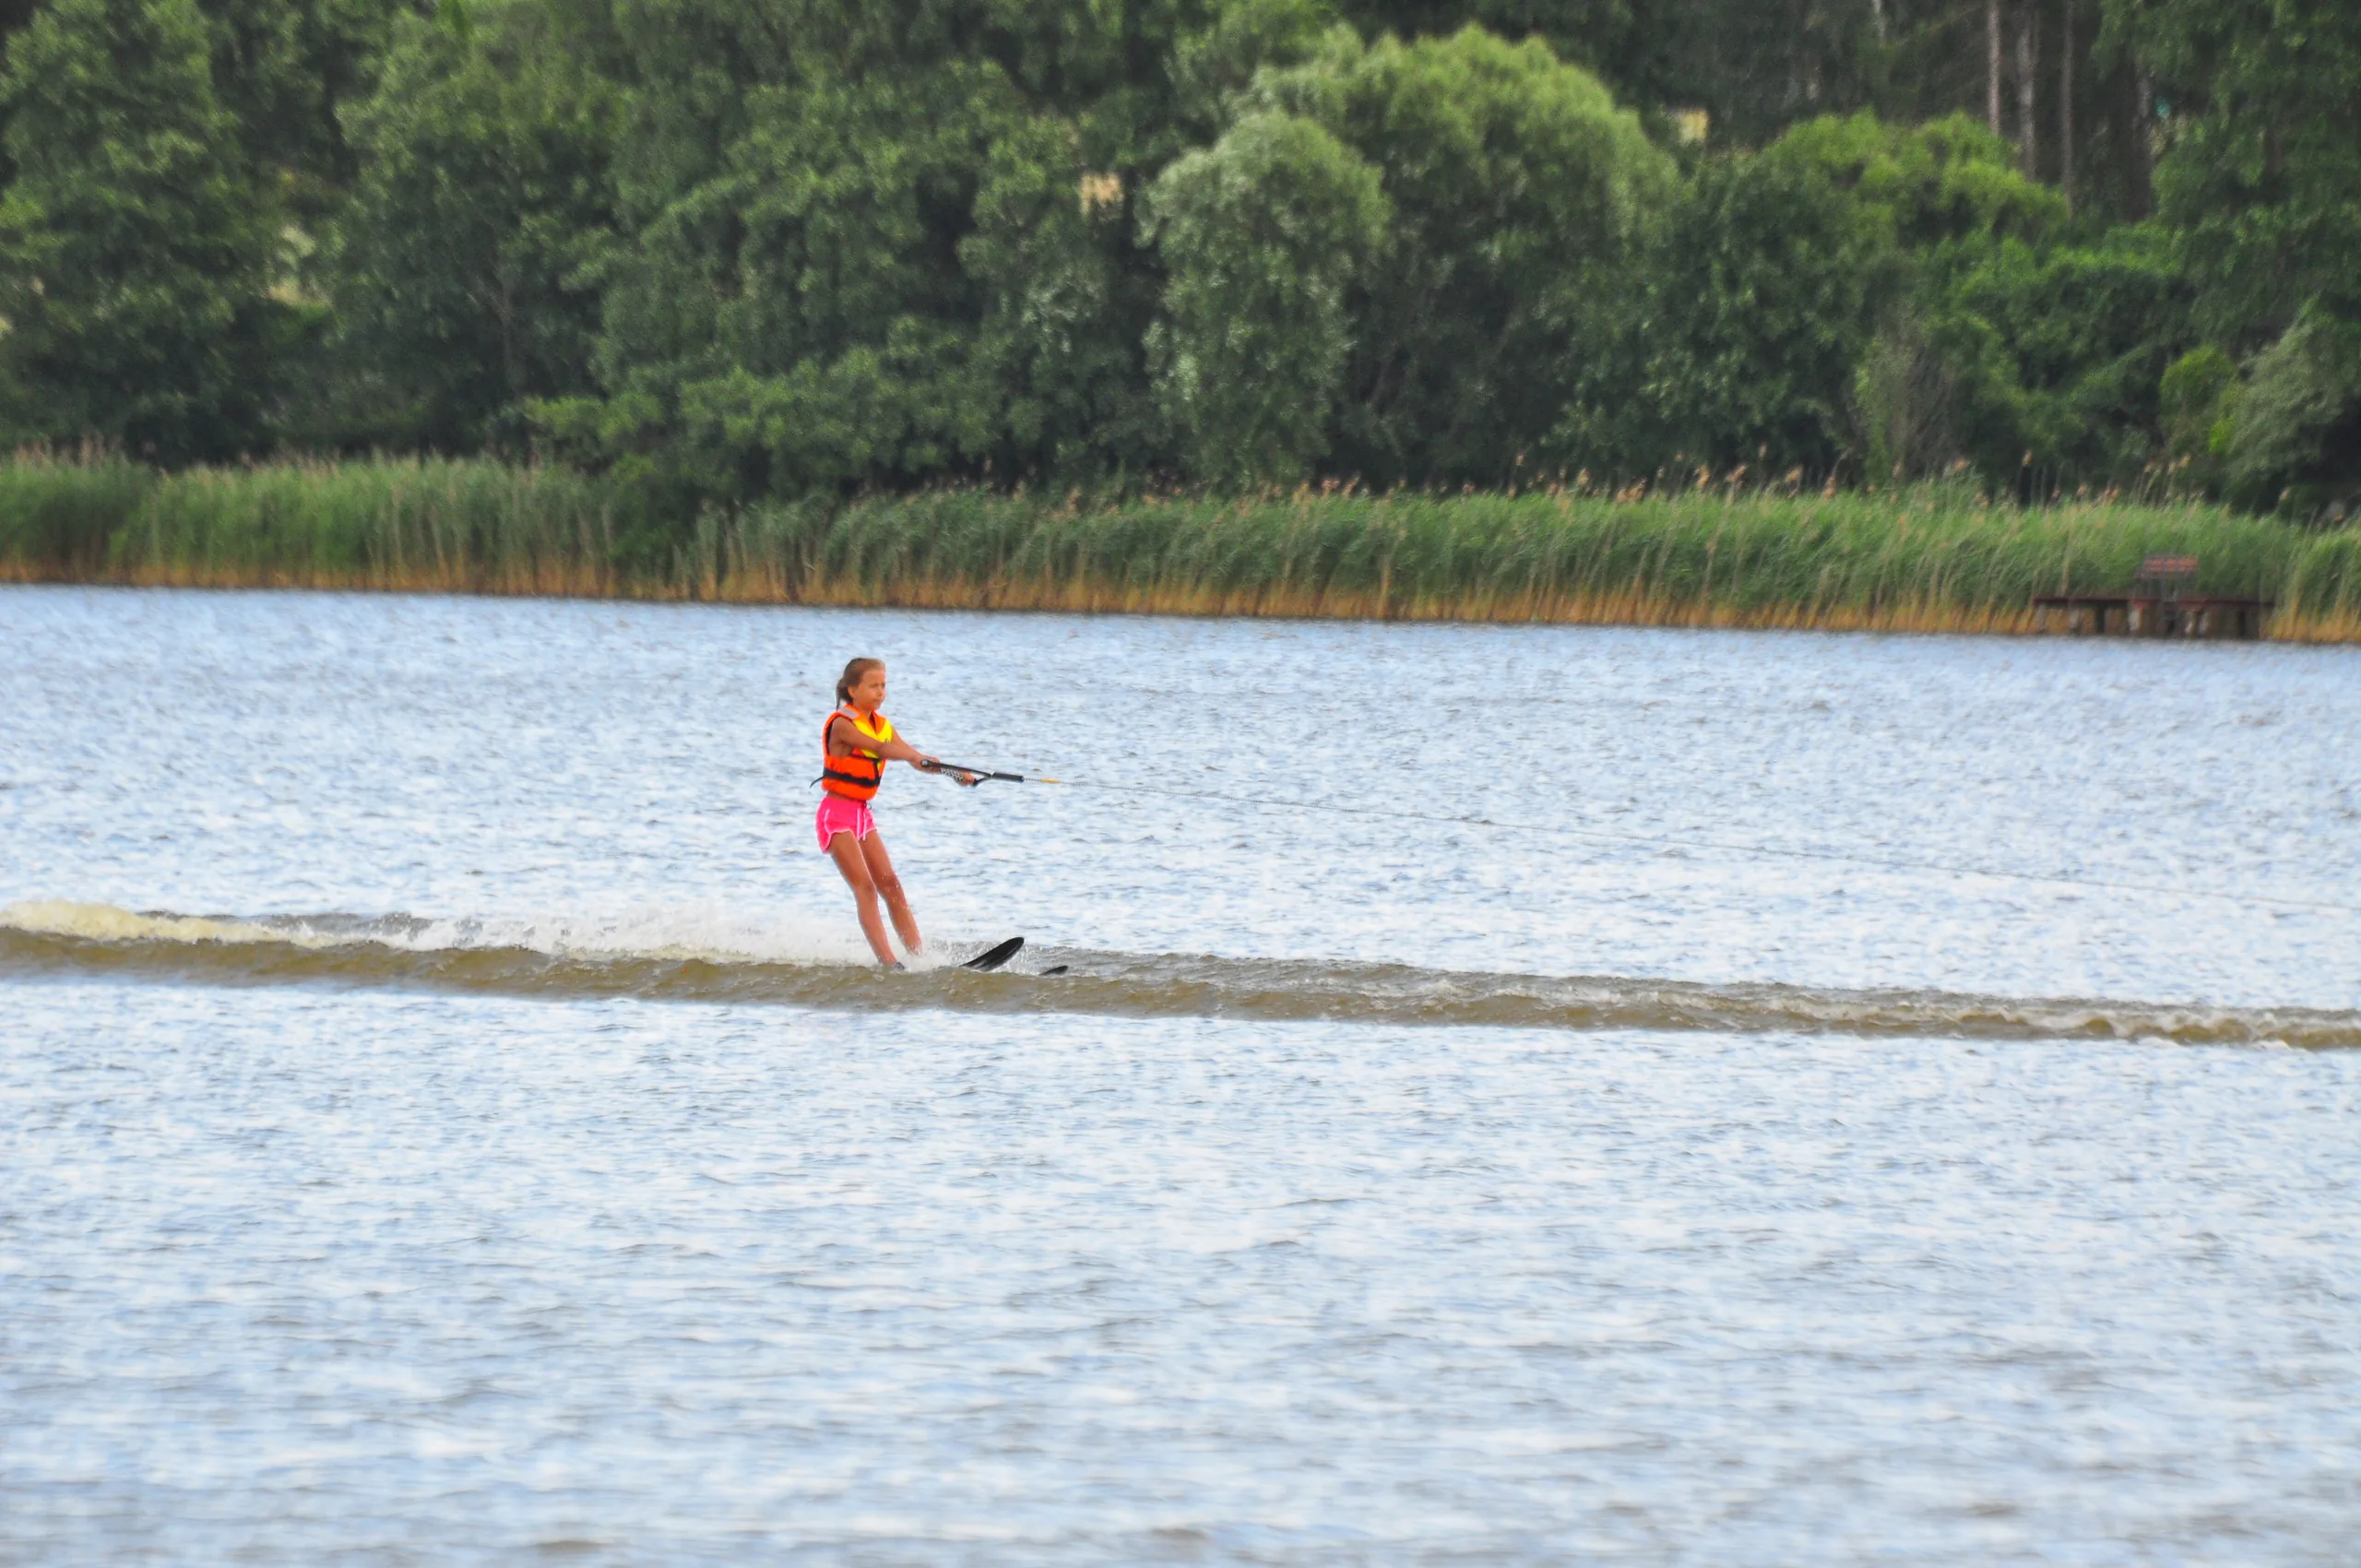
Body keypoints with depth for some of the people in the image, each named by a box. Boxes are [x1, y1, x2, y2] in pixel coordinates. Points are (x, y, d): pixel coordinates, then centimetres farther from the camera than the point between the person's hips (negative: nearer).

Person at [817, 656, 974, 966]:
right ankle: (888, 964, -23)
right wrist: (915, 757, -48)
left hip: (862, 815, 8)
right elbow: (879, 749, -33)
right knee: (865, 887, -16)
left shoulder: (882, 725, 9)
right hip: (837, 814, -8)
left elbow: (917, 759, 3)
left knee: (891, 885, 2)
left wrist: (952, 771, -14)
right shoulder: (842, 724, -15)